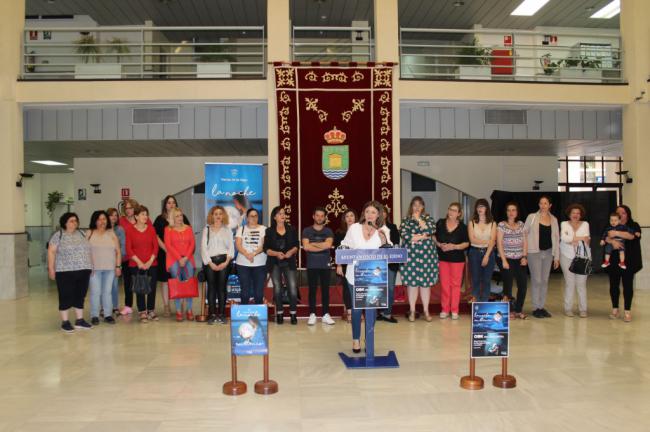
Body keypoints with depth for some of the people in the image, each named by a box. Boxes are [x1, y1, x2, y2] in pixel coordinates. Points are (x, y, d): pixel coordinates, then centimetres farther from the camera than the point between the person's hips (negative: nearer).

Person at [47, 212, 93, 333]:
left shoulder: (81, 234, 12)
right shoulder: (58, 235, -4)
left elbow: (86, 250, 17)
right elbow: (51, 252, -6)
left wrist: (90, 266, 13)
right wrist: (51, 268, -11)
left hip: (83, 271, 5)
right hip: (65, 272, -5)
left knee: (80, 296, 9)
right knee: (66, 297, 1)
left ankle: (80, 320, 17)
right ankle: (65, 322, 10)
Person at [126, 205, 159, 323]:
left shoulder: (151, 228, 6)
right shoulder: (130, 229, 0)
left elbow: (156, 246, 4)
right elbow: (128, 249, -2)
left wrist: (150, 261, -7)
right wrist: (139, 262, -9)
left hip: (151, 264, 2)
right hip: (136, 265, -2)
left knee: (152, 288, 3)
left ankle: (151, 311, 16)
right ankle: (143, 313, 7)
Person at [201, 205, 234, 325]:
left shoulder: (227, 230, 14)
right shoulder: (206, 230, 12)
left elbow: (231, 247, 6)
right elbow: (203, 247, 3)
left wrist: (226, 261, -8)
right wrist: (210, 263, -7)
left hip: (224, 261, 0)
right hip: (210, 261, 0)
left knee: (222, 287, -3)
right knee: (211, 287, -3)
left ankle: (222, 314, -1)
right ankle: (212, 314, -1)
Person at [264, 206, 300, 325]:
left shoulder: (291, 229, 7)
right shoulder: (269, 231, 3)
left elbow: (296, 245, 6)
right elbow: (266, 249, -1)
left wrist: (291, 252, -13)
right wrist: (276, 253, -17)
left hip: (289, 263, 0)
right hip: (275, 264, 0)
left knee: (293, 288, -8)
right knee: (277, 288, 5)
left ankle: (293, 314, 3)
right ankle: (279, 314, 16)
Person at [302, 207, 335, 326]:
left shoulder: (328, 231, 7)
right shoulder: (307, 231, 4)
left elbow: (328, 244, -12)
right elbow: (306, 247, -11)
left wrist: (312, 244, -8)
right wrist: (322, 246, -10)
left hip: (325, 265, 1)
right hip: (312, 265, -1)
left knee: (325, 290, 4)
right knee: (312, 290, 2)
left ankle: (326, 315, 9)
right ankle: (312, 315, 8)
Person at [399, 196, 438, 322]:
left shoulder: (428, 218, 9)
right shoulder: (406, 220, 6)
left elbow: (431, 230, -12)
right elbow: (404, 235, -11)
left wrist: (419, 219, -8)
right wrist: (424, 236, -9)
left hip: (427, 255, 1)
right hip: (411, 256, 0)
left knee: (426, 283, 4)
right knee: (412, 283, 2)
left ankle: (426, 311, 14)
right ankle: (412, 311, 13)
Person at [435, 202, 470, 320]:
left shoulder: (462, 226, -2)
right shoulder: (440, 223, 2)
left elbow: (467, 243, -1)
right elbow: (433, 237, 7)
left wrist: (454, 246, -17)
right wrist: (439, 245, -12)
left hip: (457, 258, -1)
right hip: (442, 258, 1)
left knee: (455, 284, 3)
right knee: (444, 284, 5)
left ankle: (454, 310, 12)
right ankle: (444, 309, 15)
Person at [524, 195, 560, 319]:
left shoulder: (554, 219, 8)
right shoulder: (532, 217, -2)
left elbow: (556, 238, 10)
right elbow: (524, 233, 0)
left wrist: (556, 257, 8)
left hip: (548, 253, 4)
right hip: (534, 253, -4)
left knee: (545, 280, 8)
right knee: (536, 280, -3)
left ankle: (542, 307, 17)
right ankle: (536, 308, 5)